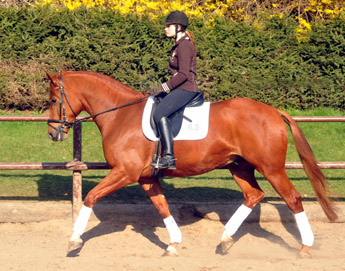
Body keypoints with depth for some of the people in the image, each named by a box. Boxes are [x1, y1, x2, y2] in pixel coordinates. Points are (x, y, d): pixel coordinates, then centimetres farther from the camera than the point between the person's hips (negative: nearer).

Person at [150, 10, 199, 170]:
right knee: (155, 110, 15)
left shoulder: (184, 45, -12)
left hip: (185, 89, -11)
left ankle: (169, 157, -33)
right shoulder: (179, 45, 20)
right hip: (180, 89, 11)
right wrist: (163, 88, 18)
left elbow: (183, 74, -20)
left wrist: (164, 87, -19)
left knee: (160, 114, -28)